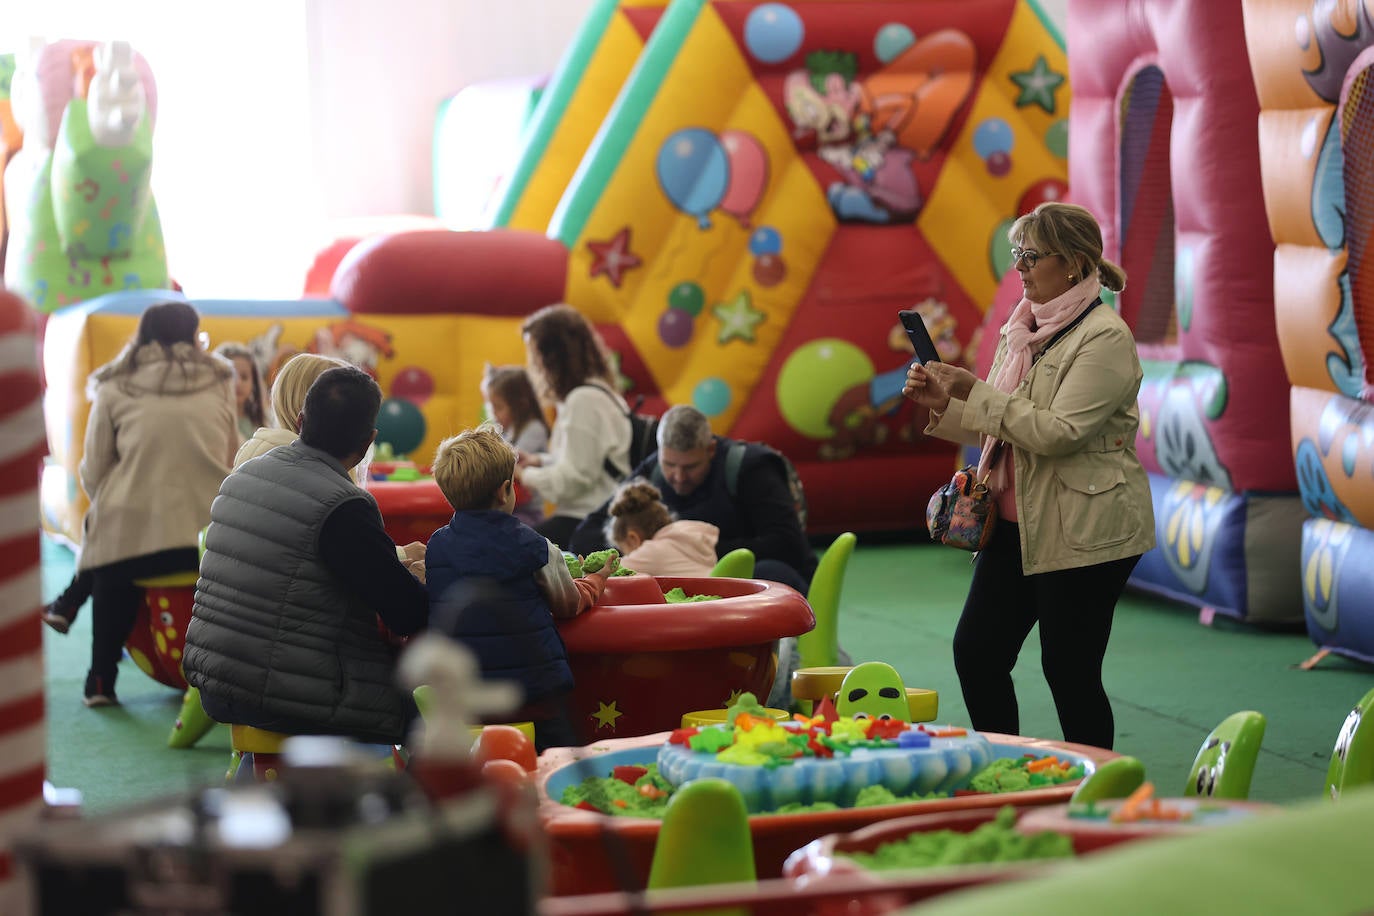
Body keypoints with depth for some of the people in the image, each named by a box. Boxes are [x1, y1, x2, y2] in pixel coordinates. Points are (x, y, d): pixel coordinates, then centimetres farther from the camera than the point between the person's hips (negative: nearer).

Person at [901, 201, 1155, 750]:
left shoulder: (1105, 337, -13)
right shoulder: (1021, 329, 12)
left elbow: (1059, 433, -22)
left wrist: (977, 393, -19)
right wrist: (942, 402, 1)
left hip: (1084, 531, -8)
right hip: (1017, 522, 8)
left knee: (1068, 669, -1)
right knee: (976, 652, 4)